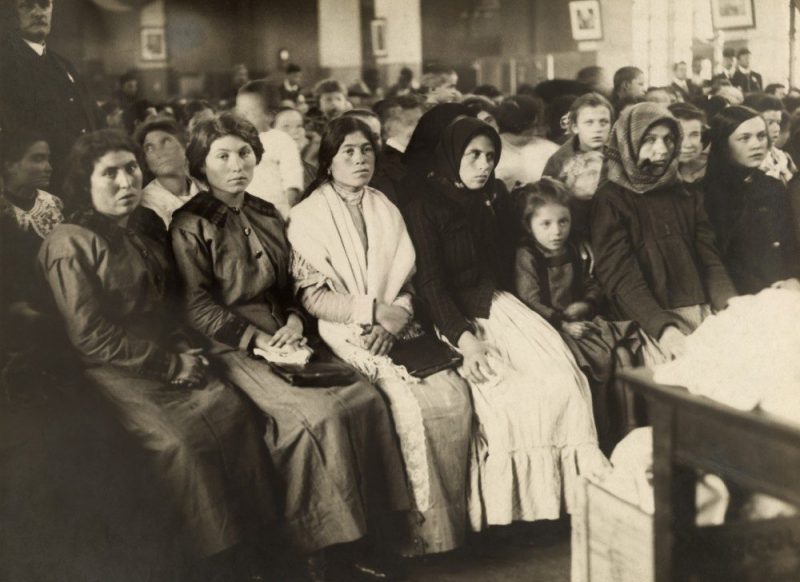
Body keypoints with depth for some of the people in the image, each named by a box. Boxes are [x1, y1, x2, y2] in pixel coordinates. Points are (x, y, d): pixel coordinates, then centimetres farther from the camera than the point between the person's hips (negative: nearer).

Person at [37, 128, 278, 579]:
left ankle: (255, 533, -10)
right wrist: (171, 365, -13)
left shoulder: (146, 226, 13)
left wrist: (184, 349, 2)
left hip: (171, 357, 7)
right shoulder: (71, 243, -10)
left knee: (232, 409, -19)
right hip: (113, 371, -6)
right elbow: (91, 336, -14)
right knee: (178, 441, -27)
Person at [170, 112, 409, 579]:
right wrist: (256, 338, -15)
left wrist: (295, 319, 0)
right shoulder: (190, 225, -1)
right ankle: (316, 543, -14)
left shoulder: (267, 215, 18)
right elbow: (198, 307, -8)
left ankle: (353, 535, -9)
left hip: (282, 336, 6)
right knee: (317, 414, -29)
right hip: (233, 348, -6)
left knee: (365, 398, -18)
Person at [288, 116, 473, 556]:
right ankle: (420, 528, -13)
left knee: (454, 395, -20)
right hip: (345, 334, -4)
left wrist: (393, 319, -11)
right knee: (410, 402, -27)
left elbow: (407, 281, 10)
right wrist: (375, 310, -13)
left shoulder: (386, 211, 16)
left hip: (395, 331, 4)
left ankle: (452, 518, -7)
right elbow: (311, 294, -5)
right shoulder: (309, 216, 2)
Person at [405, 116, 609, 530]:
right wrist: (465, 339, -24)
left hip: (495, 305, 6)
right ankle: (505, 510, -18)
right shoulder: (426, 207, -3)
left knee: (564, 378, -19)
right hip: (453, 317, -6)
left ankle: (571, 488, -11)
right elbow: (430, 283, -11)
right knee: (504, 391, -29)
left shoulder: (490, 202, 18)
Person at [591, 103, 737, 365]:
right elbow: (619, 274, -10)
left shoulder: (685, 195, 16)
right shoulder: (611, 199, 0)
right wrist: (663, 327, -24)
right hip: (651, 322, -5)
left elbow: (709, 258, 9)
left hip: (704, 314, 5)